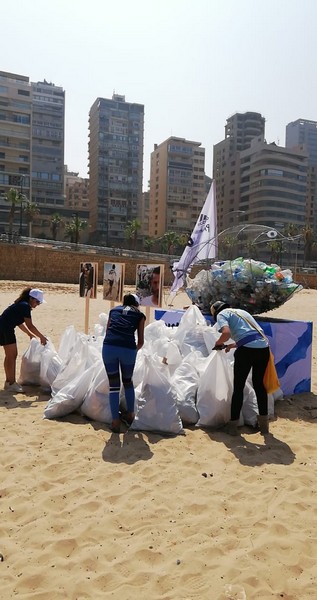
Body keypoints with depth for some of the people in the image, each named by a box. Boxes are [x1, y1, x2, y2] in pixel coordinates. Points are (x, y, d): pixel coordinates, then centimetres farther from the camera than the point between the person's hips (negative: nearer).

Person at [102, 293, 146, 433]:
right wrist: (135, 349, 38)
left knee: (113, 384, 13)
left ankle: (115, 421, 14)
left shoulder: (114, 310, 25)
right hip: (128, 349, -1)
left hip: (108, 346, 1)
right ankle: (130, 414, 33)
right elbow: (141, 341, 18)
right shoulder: (139, 315, 20)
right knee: (128, 381, 23)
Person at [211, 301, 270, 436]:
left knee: (238, 387, 8)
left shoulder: (221, 314, 8)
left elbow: (226, 333, -11)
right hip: (264, 347, 6)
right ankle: (264, 424, 27)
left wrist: (218, 343, 9)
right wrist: (233, 345, 36)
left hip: (247, 349, -6)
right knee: (259, 384, 20)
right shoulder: (241, 311, 30)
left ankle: (233, 425, 14)